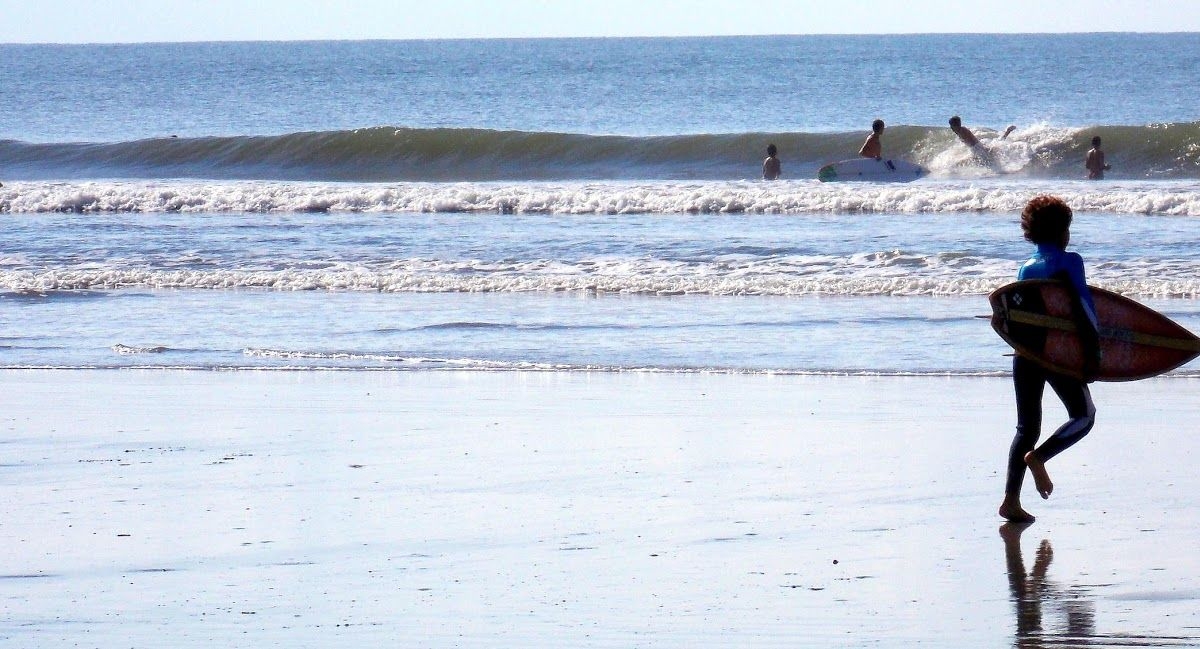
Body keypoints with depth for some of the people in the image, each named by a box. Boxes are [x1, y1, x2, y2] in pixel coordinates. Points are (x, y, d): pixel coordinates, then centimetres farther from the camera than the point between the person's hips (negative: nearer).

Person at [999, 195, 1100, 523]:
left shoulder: (1026, 268, 11)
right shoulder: (1069, 261, -5)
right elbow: (1084, 304, -12)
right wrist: (1094, 349, -7)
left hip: (1025, 354, 6)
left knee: (1026, 426, 9)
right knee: (1084, 415, 10)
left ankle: (1011, 500, -1)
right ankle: (1039, 456, -14)